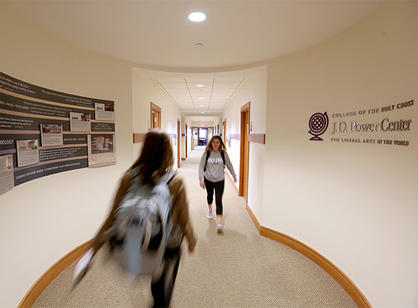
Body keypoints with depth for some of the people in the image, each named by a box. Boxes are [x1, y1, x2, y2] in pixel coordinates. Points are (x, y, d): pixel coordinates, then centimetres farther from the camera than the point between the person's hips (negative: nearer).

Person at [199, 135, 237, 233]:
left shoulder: (223, 153, -6)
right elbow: (201, 166, -9)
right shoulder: (206, 153, -9)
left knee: (218, 200, -9)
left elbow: (229, 165, 6)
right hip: (208, 179, 2)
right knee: (210, 196, 24)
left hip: (220, 180, -1)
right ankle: (210, 210, 54)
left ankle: (219, 223, -8)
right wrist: (201, 179, -17)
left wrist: (234, 176, 14)